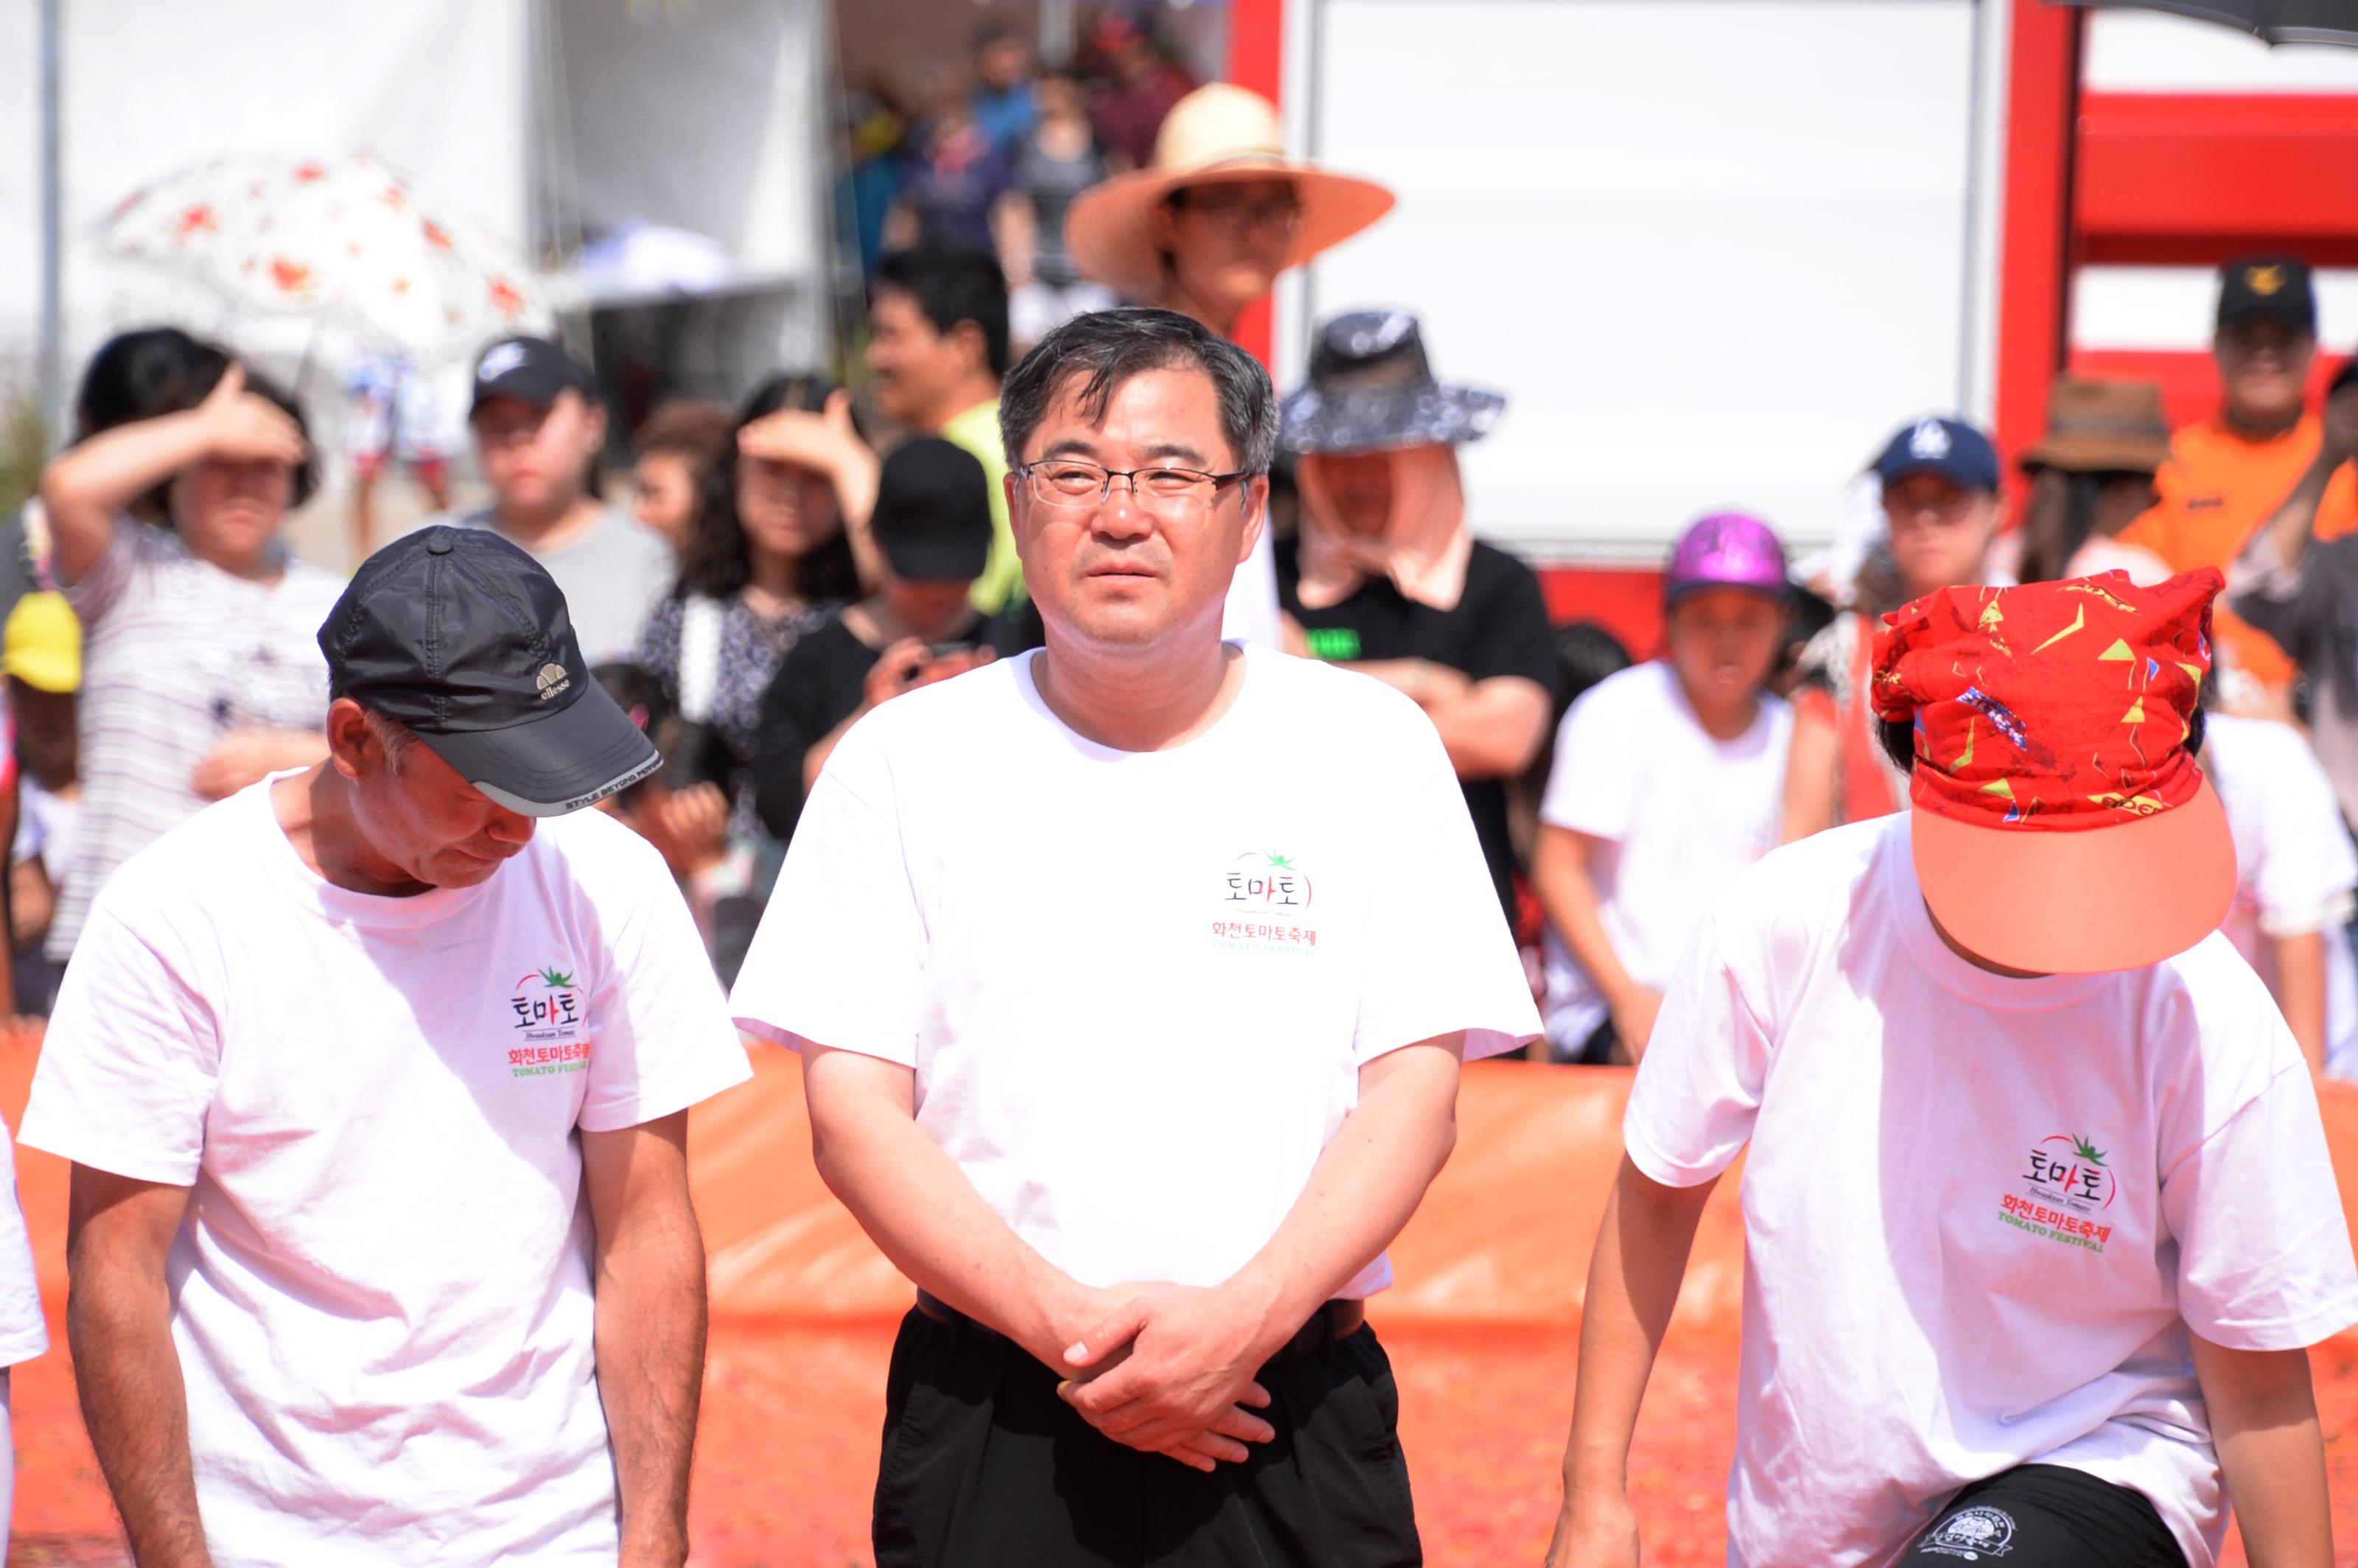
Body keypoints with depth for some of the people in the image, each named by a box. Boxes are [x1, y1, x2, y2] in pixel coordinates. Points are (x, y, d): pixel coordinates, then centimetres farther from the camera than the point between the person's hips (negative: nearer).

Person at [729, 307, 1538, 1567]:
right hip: (993, 1425, 0)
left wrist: (1244, 1318, -16)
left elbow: (1413, 1091, -1)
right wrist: (1066, 1323, -13)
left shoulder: (1370, 746, 5)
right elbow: (852, 1115, -1)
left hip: (1294, 1422, 0)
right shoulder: (906, 760, 5)